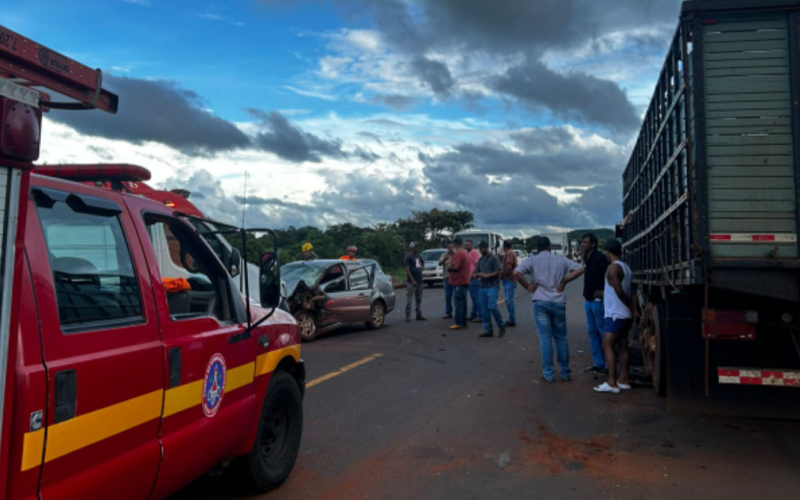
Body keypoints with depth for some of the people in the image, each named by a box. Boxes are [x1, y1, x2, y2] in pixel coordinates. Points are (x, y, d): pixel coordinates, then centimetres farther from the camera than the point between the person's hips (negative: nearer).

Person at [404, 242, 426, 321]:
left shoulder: (418, 256, 13)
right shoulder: (408, 257, -9)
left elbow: (423, 262, 35)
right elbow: (407, 269, -15)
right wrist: (412, 280, -20)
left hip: (419, 280, 8)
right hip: (412, 282, -8)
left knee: (419, 299, 11)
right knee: (409, 299, -5)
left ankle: (419, 315, 17)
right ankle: (408, 316, -1)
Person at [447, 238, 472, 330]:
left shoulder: (458, 254, -14)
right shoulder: (466, 254, 16)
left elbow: (455, 267, -22)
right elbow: (469, 266, 22)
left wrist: (449, 269, -5)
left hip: (458, 282, -9)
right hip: (465, 281, 9)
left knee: (459, 303, -7)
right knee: (463, 303, 11)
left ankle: (458, 323, -7)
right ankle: (464, 323, 13)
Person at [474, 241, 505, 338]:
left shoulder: (493, 258, -6)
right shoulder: (481, 259, 14)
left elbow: (500, 271, -12)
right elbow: (477, 272, 20)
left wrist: (487, 275, -18)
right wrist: (477, 275, -4)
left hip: (492, 286, -7)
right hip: (483, 287, 7)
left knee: (492, 307, -17)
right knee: (484, 309, 4)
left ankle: (501, 326, 2)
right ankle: (488, 330, 10)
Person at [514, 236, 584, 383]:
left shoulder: (532, 260, 2)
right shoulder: (560, 259, 7)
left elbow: (516, 273, -13)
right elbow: (579, 269, 0)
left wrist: (527, 286, -2)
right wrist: (564, 281, 3)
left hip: (540, 302, -1)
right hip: (558, 302, 1)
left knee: (545, 338, 3)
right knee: (561, 338, 12)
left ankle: (548, 373, 5)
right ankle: (565, 372, 17)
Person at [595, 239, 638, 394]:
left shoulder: (613, 267, -14)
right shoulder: (626, 267, 14)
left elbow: (619, 292, -17)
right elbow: (631, 292, 11)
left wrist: (630, 306, -4)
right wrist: (635, 309, 10)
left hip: (616, 314, -9)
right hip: (625, 315, 9)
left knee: (608, 346, -9)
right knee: (622, 347, 11)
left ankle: (612, 383, -11)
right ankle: (623, 380, 15)